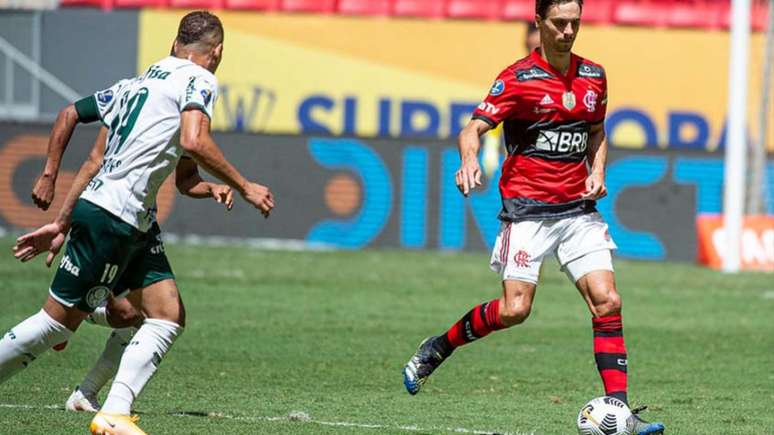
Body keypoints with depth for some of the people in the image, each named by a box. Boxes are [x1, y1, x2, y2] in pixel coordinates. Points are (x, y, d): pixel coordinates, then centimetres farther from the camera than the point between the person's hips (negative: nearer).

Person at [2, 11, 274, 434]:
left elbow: (69, 114, 24)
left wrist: (49, 176, 27)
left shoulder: (134, 84, 19)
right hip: (110, 220, -9)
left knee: (169, 317, 0)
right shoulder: (199, 80, -6)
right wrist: (244, 188, -14)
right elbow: (194, 142, -23)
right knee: (58, 321, -2)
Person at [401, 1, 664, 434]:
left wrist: (597, 171, 5)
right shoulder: (518, 78, -7)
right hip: (527, 208, -5)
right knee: (514, 309, -13)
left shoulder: (593, 76, 10)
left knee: (607, 302, -9)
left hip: (579, 208, 5)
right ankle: (436, 349, 11)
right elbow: (474, 128, -13)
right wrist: (470, 160, -35)